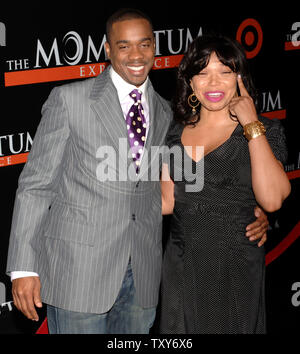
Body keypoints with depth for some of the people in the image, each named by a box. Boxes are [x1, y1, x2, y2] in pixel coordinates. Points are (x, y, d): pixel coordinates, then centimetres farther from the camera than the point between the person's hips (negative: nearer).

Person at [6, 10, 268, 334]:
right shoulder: (69, 99, -2)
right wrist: (23, 268, -9)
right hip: (78, 268, -4)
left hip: (143, 275, 4)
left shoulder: (165, 113, 12)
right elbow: (35, 183, -3)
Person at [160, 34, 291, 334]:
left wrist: (252, 126, -19)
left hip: (234, 267, -3)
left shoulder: (264, 131, -7)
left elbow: (271, 199, -23)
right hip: (181, 264, 3)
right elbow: (168, 202, 9)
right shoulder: (176, 131, 5)